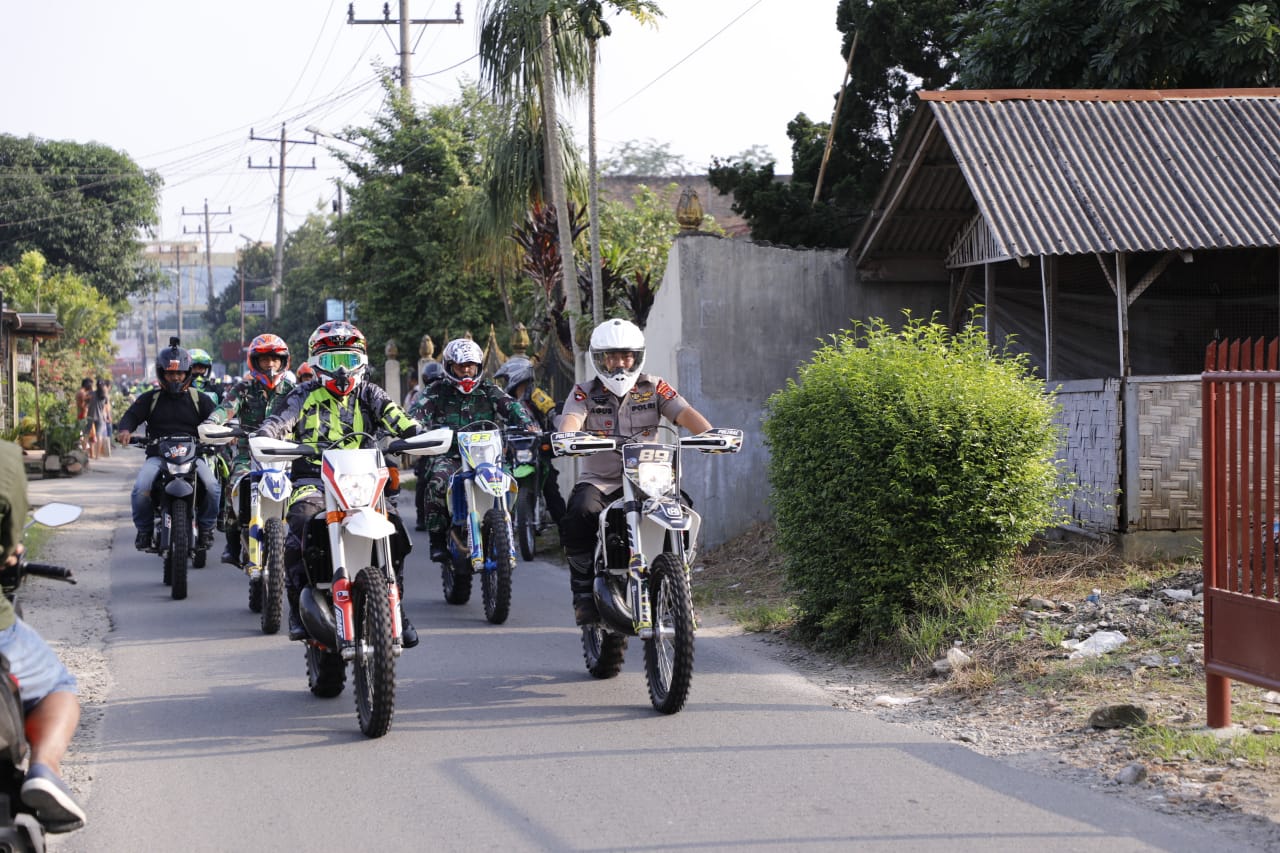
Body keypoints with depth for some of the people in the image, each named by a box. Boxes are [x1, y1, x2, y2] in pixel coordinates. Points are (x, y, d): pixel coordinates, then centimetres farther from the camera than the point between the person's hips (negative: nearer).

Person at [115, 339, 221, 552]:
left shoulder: (200, 399, 14)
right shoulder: (150, 398, 13)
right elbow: (131, 415, 3)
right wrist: (124, 429, -20)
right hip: (158, 455, 0)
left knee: (212, 486, -27)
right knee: (141, 490, -27)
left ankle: (206, 527, -1)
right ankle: (144, 529, -1)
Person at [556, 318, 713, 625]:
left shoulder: (654, 388, 5)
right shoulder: (585, 393, 2)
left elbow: (685, 413, -8)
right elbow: (571, 420, -16)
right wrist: (568, 438, -42)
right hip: (599, 481, -1)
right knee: (580, 511, -32)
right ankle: (584, 594, -18)